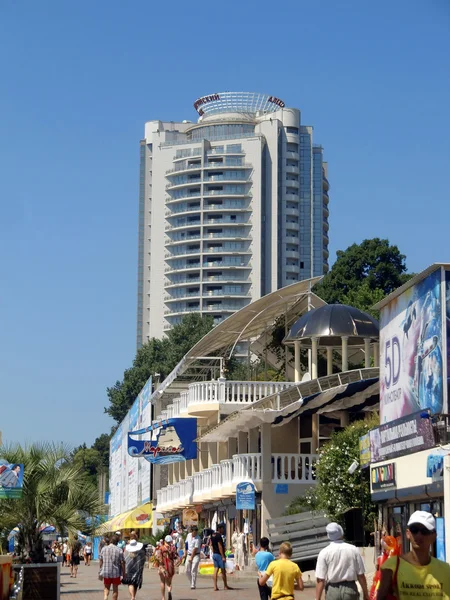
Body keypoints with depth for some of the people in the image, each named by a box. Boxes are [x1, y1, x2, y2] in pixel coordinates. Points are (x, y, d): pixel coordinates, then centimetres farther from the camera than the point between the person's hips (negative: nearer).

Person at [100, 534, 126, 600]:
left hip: (106, 572, 2)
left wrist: (100, 572, 14)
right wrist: (124, 573, 1)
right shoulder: (119, 550, -9)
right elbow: (122, 563, -9)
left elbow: (101, 561, 4)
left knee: (106, 588, 14)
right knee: (115, 589, 10)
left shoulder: (104, 549, -1)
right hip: (116, 573, -2)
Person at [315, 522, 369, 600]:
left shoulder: (324, 553, -6)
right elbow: (361, 575, 2)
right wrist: (366, 594, 13)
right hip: (350, 589, 1)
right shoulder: (353, 549, 0)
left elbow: (320, 580, -9)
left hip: (332, 590, -1)